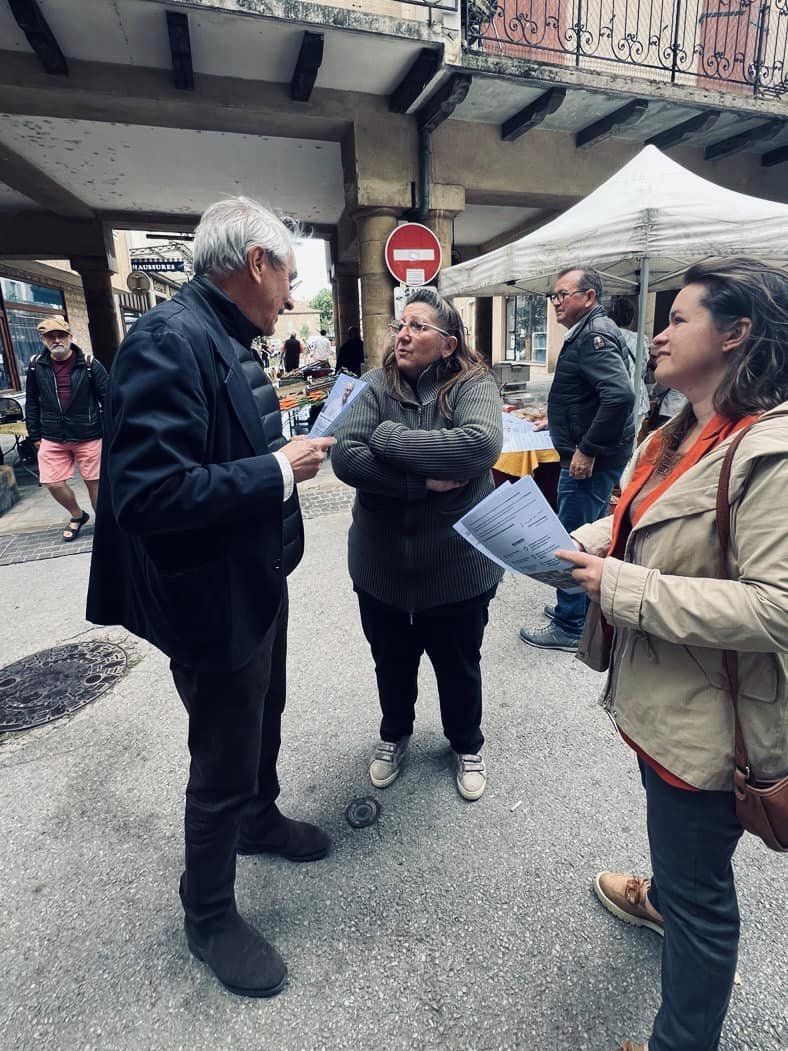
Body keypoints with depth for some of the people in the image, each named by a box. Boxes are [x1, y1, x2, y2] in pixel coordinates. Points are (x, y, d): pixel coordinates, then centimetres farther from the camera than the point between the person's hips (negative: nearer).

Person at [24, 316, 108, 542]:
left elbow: (108, 399, -4)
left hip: (88, 436, -3)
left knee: (93, 481, 5)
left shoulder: (89, 364, -5)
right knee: (53, 483, 3)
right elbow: (32, 403, 11)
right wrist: (35, 435, 10)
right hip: (52, 439, 3)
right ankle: (77, 515, 30)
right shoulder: (36, 366, 3)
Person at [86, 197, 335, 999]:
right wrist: (281, 470, -25)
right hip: (213, 598, -9)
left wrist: (288, 449, 3)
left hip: (257, 580, 10)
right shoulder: (169, 340, -24)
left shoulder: (228, 339, 6)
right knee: (221, 765, 11)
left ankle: (259, 818, 56)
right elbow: (148, 492, -32)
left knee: (261, 722, 28)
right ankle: (208, 916, 38)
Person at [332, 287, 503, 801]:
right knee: (392, 662, 23)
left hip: (457, 567, -2)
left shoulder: (474, 386, -11)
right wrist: (423, 481, -25)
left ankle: (468, 744, 49)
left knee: (459, 665, 20)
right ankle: (395, 735, 52)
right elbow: (344, 457, -18)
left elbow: (481, 445, -32)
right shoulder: (376, 386, -5)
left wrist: (387, 436, -25)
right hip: (382, 565, 2)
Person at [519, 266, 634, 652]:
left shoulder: (594, 335, -17)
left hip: (591, 460, -11)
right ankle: (583, 605, 35)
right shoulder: (585, 333, 15)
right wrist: (558, 421, 23)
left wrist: (588, 450, -27)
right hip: (585, 452, 11)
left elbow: (620, 395, -30)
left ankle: (570, 627, 11)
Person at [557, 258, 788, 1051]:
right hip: (659, 693, 9)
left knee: (699, 884, 14)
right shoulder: (677, 435, 4)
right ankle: (664, 896, 64)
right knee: (672, 830, 35)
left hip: (709, 716, -8)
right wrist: (576, 544, -5)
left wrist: (622, 588, -29)